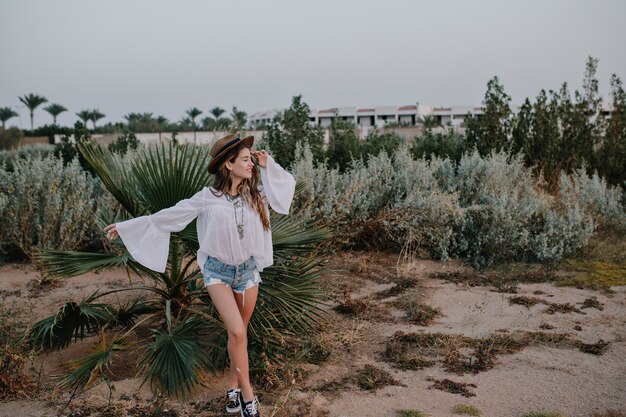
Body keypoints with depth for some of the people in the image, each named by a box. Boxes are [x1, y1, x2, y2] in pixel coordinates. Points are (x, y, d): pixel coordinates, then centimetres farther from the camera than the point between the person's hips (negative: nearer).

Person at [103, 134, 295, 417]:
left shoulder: (256, 193, -3)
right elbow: (169, 214, -3)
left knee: (239, 333, 10)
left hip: (249, 270, 3)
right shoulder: (208, 197, -10)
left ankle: (233, 387, 27)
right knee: (236, 332, -14)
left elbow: (288, 184, 1)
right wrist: (128, 226, 0)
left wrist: (267, 166, -7)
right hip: (218, 271, -3)